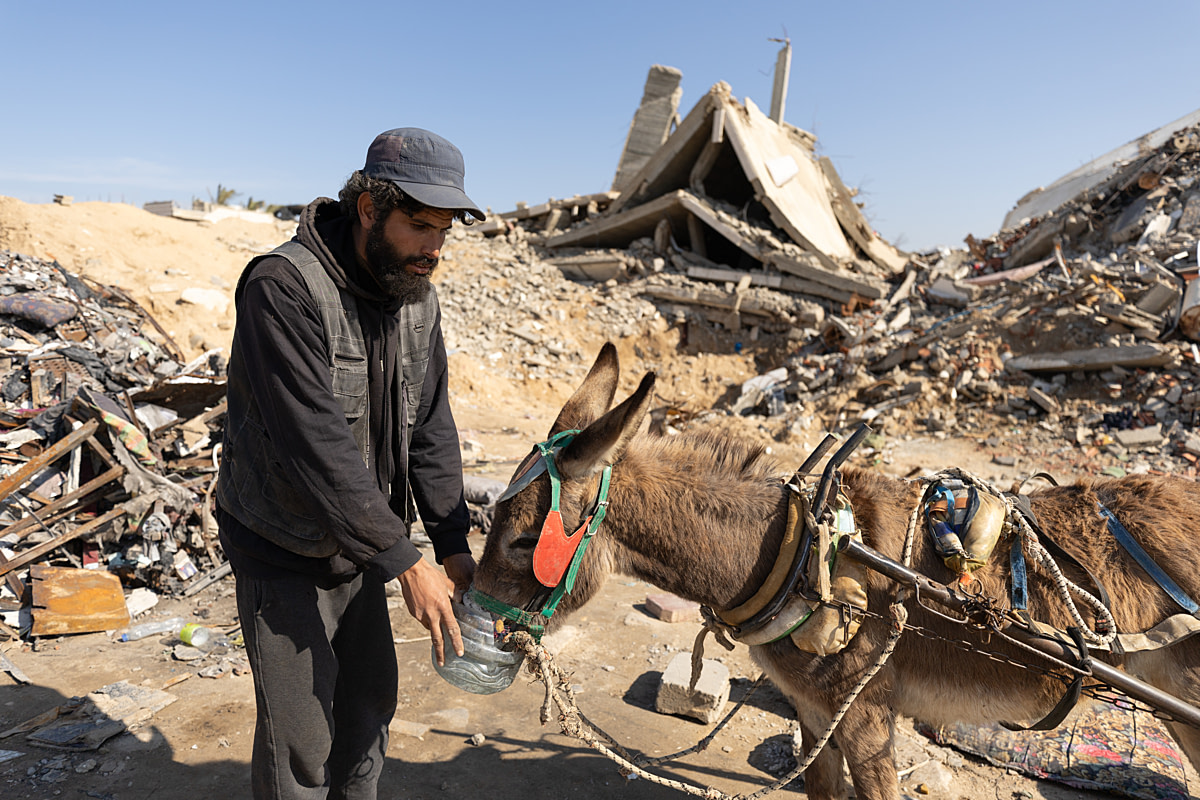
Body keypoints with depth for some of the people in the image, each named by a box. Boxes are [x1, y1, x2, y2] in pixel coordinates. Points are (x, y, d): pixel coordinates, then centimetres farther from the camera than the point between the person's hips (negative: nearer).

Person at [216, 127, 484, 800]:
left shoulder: (420, 298, -3)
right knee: (300, 741, 6)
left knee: (370, 701, 21)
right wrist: (405, 561, -29)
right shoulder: (284, 286, -25)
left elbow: (429, 428, -1)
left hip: (361, 547, 7)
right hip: (284, 552, -6)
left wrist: (453, 544, -8)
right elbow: (316, 444, -31)